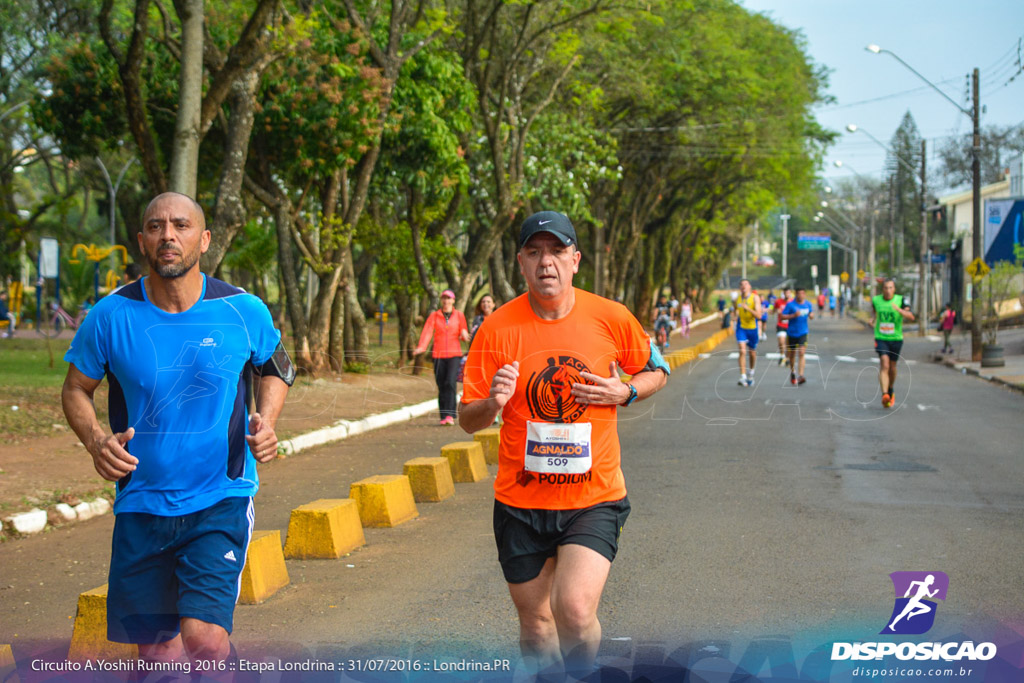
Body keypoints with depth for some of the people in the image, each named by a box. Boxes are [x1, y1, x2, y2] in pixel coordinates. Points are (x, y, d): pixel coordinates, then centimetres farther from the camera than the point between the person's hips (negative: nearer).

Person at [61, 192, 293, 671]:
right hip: (141, 505, 2)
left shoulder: (244, 312, -5)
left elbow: (275, 369, 15)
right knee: (158, 654, 10)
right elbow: (76, 390, 7)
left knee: (203, 638, -20)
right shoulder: (111, 316, -5)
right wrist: (96, 441, -13)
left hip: (221, 501, -2)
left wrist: (266, 420, -5)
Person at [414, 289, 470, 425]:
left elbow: (464, 335, 12)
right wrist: (421, 347, -21)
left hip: (454, 354, -1)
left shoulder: (459, 315, 10)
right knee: (441, 387, 1)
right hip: (439, 355, 1)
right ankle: (444, 417, 7)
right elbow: (427, 332, -4)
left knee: (450, 382, -17)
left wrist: (464, 335, -13)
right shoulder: (434, 316, 9)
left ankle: (450, 415, -21)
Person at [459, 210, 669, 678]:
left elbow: (656, 372, 14)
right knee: (535, 625, 9)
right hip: (521, 502, 1)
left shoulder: (611, 318, -5)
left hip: (594, 498, -1)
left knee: (575, 611, -18)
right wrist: (493, 403, -24)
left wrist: (625, 393, -8)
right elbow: (468, 420, -1)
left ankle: (581, 673, 13)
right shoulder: (497, 328, -6)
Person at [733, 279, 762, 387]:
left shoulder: (755, 298, -9)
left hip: (752, 328, -1)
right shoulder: (737, 299, 0)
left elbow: (759, 316, -19)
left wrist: (748, 308, -31)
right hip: (741, 328, 1)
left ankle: (751, 372, 40)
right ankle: (743, 377, -20)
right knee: (742, 351, -16)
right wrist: (736, 316, 6)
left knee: (752, 353, 13)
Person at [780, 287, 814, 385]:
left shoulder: (808, 304, 3)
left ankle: (800, 376, -21)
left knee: (802, 353, -16)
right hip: (791, 333, -1)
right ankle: (792, 372, 37)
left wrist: (811, 315, -5)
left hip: (803, 333, 1)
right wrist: (793, 315, -22)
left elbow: (811, 313, 19)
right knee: (792, 354, 11)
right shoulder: (790, 304, -8)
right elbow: (782, 316, -10)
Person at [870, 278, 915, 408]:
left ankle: (891, 391, 40)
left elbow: (911, 317, -18)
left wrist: (899, 310, -33)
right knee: (884, 365, -19)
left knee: (892, 367, 13)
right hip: (881, 338, 0)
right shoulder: (876, 300, 0)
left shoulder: (900, 300, -8)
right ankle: (884, 394, -29)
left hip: (896, 339, 0)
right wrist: (873, 318, 4)